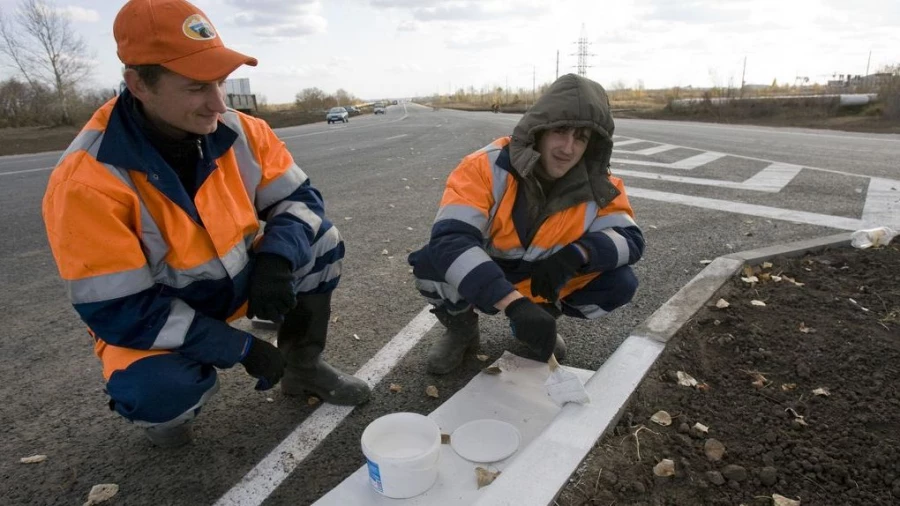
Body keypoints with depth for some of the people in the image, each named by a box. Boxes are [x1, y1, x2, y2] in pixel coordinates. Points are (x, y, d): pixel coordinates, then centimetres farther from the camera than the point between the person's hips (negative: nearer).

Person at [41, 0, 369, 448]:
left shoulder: (238, 131, -15)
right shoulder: (87, 180, -28)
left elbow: (298, 198, -9)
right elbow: (117, 310, -27)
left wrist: (276, 258, -32)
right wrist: (242, 347, -27)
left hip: (238, 281, 5)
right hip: (147, 317, -4)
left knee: (319, 241, -12)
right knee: (162, 389, -34)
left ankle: (303, 367, 6)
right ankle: (163, 409, 8)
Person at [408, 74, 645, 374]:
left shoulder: (598, 184, -15)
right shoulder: (488, 167, -29)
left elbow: (630, 239, -14)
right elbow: (449, 241, -40)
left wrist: (576, 254, -37)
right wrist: (515, 304, -51)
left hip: (546, 284, 3)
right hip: (483, 281, -2)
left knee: (621, 284, -18)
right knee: (431, 263, -33)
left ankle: (543, 316, 12)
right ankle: (461, 329, 3)